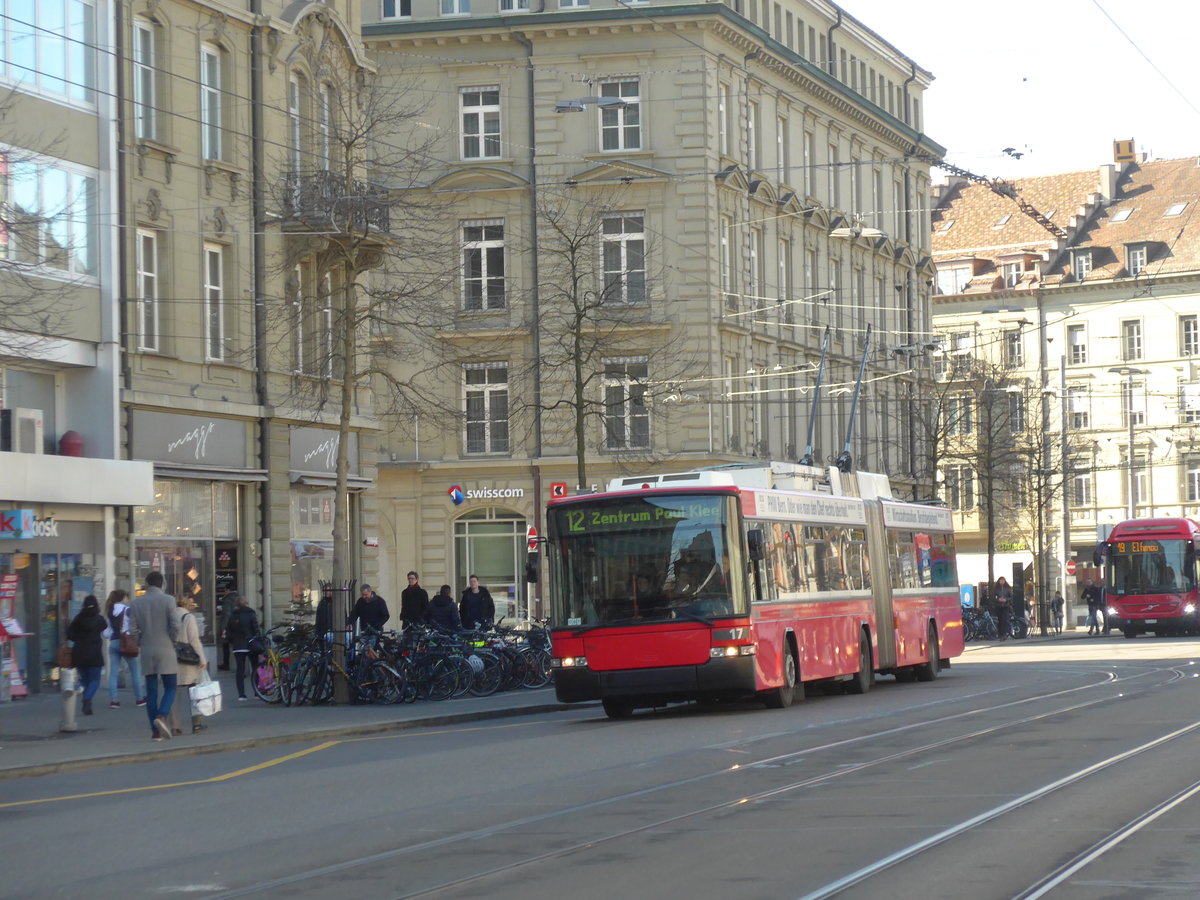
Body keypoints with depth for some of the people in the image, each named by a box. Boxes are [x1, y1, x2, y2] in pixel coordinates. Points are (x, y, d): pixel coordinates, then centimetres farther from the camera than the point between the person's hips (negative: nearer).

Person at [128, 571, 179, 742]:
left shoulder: (136, 603, 4)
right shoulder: (168, 600, -6)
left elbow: (133, 630, -1)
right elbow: (174, 626, -11)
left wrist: (141, 644, 15)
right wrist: (172, 642, 6)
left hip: (146, 652, 3)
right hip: (165, 650, -3)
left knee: (151, 691, 6)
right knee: (170, 688, 3)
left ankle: (155, 731, 4)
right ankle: (161, 716, -23)